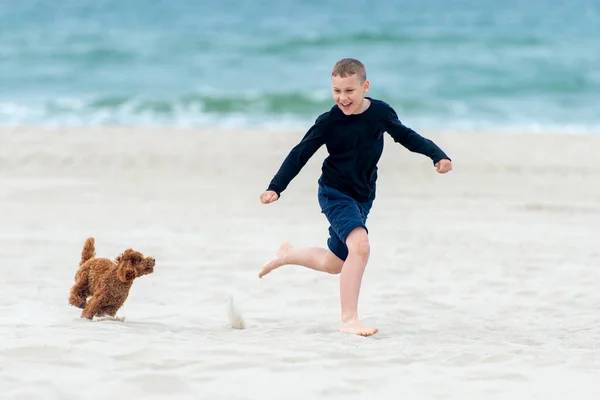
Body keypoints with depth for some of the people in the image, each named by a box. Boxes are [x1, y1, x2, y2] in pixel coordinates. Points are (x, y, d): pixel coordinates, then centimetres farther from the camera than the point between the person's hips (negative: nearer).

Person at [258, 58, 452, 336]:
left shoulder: (380, 112, -6)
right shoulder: (329, 122, -15)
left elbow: (406, 136, 9)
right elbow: (300, 154, -9)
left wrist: (438, 155, 0)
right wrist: (275, 188, -15)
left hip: (362, 198, 5)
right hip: (335, 194, -5)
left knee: (335, 264, 17)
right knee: (360, 246, -29)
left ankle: (288, 254, 46)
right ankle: (348, 319, -25)